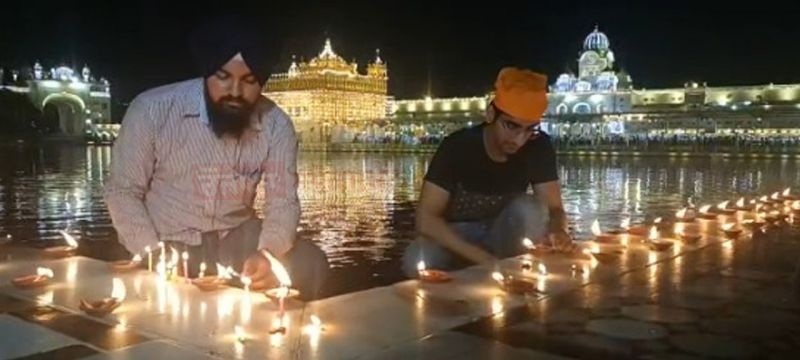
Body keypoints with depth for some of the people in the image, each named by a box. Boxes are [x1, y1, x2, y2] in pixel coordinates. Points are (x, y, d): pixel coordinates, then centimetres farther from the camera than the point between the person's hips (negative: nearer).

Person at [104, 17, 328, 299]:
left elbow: (283, 202, -10)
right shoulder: (152, 110, -16)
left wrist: (267, 254, -31)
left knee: (309, 265, -19)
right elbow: (123, 193, -10)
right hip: (166, 242, -2)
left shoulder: (276, 124, -10)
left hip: (235, 237, 2)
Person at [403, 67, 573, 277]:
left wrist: (558, 231, -40)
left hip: (503, 237, 2)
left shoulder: (539, 147, -16)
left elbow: (554, 208, -13)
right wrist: (483, 258, -36)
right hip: (457, 239, -2)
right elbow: (426, 218, -27)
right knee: (416, 260, -34)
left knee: (530, 208, -30)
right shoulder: (457, 146, -23)